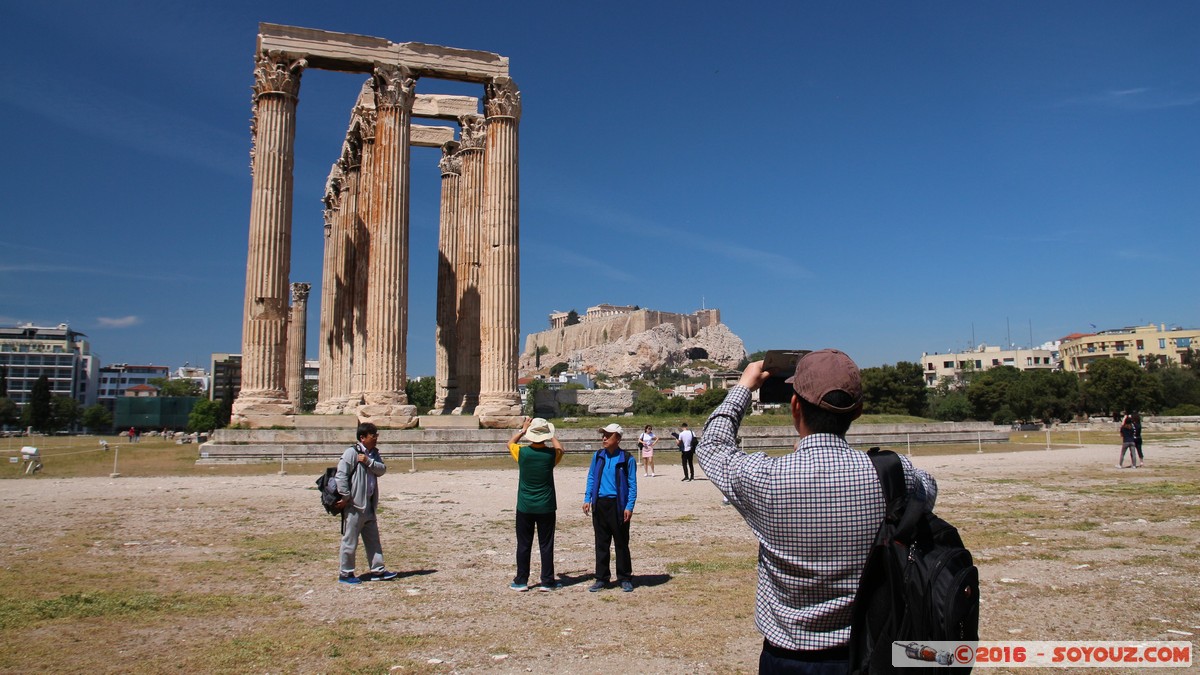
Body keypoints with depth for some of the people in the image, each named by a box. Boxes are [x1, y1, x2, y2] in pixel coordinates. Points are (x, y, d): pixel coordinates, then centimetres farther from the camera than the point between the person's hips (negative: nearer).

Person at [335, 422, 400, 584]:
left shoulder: (373, 453, 13)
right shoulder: (351, 452, -13)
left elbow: (382, 469, 1)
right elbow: (341, 475, -17)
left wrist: (369, 462, -15)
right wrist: (345, 496, -19)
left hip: (369, 505, 9)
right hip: (354, 504, -9)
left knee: (373, 539, 13)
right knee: (350, 540, 1)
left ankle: (378, 570, 21)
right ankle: (345, 573, 12)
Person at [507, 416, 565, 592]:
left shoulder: (522, 452, -10)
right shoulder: (551, 454, -10)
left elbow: (510, 443, 14)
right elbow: (560, 448, 15)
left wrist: (523, 430, 18)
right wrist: (550, 436, 22)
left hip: (525, 507, 1)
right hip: (546, 508, 0)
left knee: (523, 545, 9)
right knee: (546, 545, 7)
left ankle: (521, 581, 15)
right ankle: (547, 582, 11)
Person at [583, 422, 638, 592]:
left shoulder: (627, 459, -4)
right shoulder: (597, 456, 7)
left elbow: (632, 485, -2)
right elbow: (591, 478, 14)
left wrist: (629, 506, -10)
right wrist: (587, 499, 5)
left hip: (618, 505, -4)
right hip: (599, 504, 4)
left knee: (621, 544, 4)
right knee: (601, 543, 9)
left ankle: (625, 579, 16)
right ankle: (602, 578, 19)